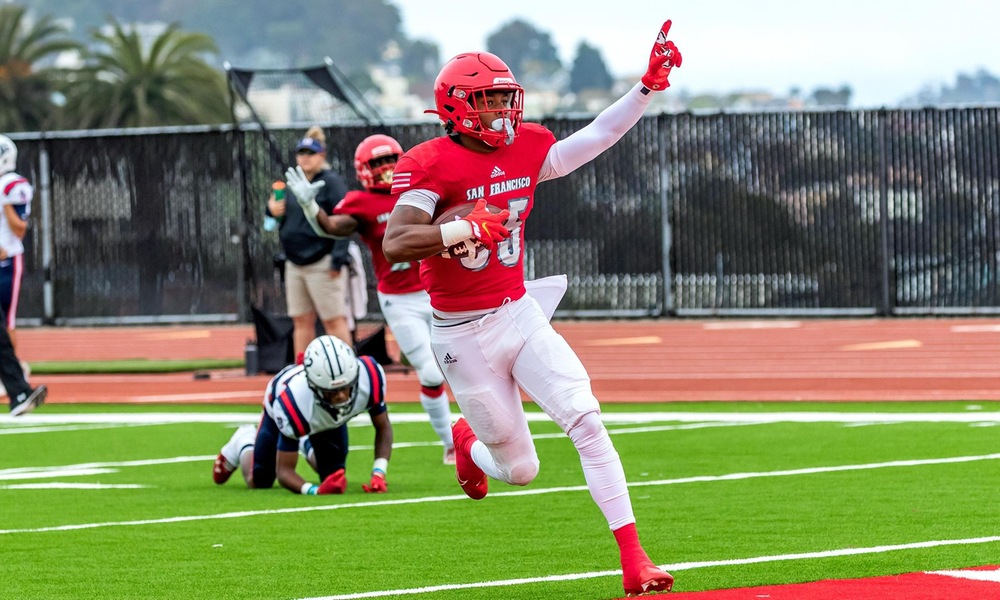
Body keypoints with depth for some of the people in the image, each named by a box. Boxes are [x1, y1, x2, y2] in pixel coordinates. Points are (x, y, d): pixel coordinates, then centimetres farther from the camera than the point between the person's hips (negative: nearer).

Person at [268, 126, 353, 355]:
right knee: (302, 322, 10)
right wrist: (272, 209, 0)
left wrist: (337, 259, -20)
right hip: (294, 265, 8)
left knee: (333, 320, -6)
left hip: (322, 265, -8)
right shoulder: (292, 184, 15)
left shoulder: (331, 183, -8)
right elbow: (282, 217, 24)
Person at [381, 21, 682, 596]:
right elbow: (394, 245, -26)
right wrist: (464, 228, -37)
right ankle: (468, 442, 43)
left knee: (587, 420, -15)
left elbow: (600, 135, 12)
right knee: (520, 468, 4)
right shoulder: (431, 165, -16)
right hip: (464, 335, -4)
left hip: (522, 312, 5)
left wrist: (649, 84, 3)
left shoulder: (527, 149, 3)